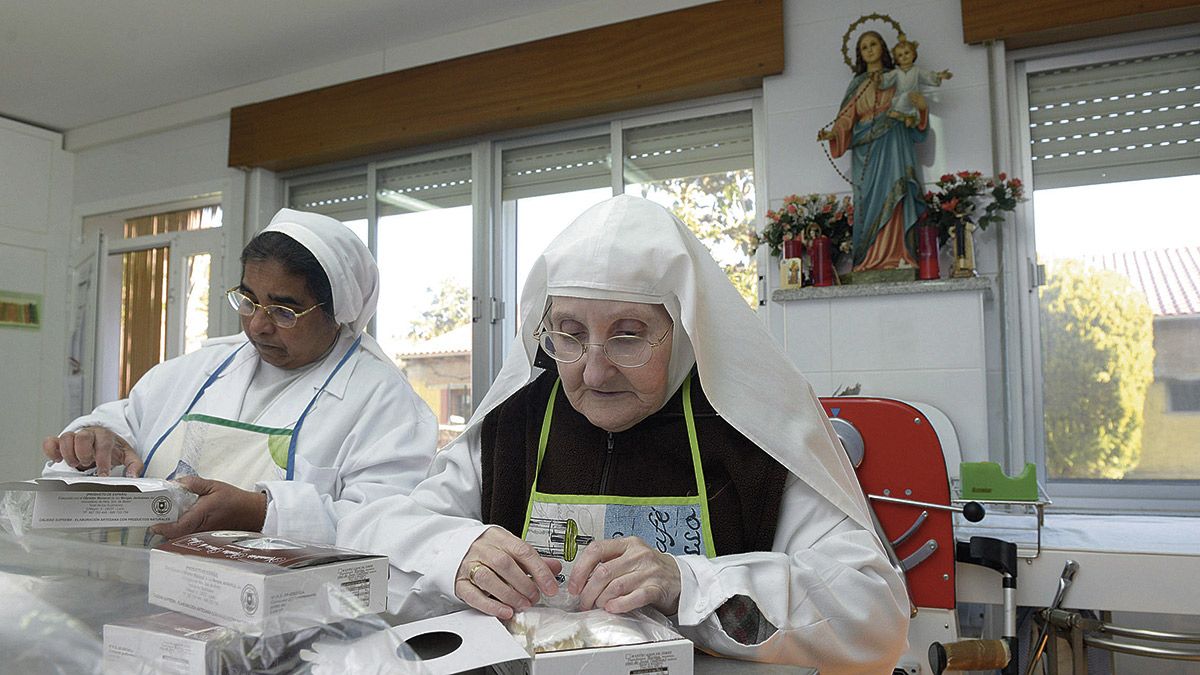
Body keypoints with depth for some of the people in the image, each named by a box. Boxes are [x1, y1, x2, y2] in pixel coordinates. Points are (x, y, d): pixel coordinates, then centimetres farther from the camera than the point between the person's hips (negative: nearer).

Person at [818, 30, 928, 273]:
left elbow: (913, 119, 11)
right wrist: (833, 134, -9)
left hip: (892, 142, -2)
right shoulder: (857, 84, 21)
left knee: (892, 191, -18)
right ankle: (872, 259, -14)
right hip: (865, 146, 2)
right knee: (869, 197, -9)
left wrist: (921, 107, -11)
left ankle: (897, 255, -24)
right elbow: (847, 116, 10)